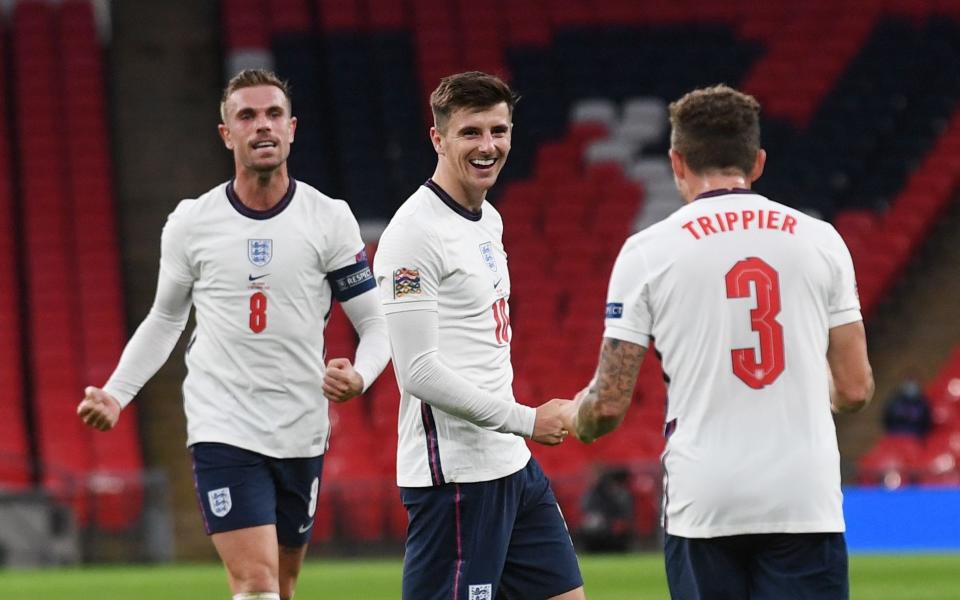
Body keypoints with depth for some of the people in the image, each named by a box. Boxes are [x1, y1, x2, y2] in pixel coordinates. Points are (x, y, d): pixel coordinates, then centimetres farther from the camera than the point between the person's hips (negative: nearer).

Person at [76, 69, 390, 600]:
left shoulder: (330, 219, -1)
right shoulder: (191, 223, 0)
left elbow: (374, 323, 1)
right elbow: (165, 319, 14)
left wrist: (359, 376, -21)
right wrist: (115, 395, 3)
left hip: (302, 435, 2)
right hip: (223, 430, -2)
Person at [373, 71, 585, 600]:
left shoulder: (488, 218, 14)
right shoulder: (415, 233, -15)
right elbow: (418, 371, -21)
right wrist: (525, 420, -18)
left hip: (513, 465, 10)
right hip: (454, 473, -10)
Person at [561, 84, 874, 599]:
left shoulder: (647, 251, 1)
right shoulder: (820, 240, 6)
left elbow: (609, 403, 0)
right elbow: (855, 390, 8)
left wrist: (574, 419, 24)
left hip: (703, 503, -1)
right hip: (807, 497, 1)